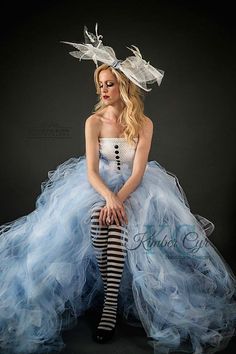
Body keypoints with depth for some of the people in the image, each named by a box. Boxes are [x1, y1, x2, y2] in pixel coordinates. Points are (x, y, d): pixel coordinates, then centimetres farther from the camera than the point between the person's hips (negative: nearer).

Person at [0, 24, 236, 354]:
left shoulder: (144, 124, -5)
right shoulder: (94, 122, -2)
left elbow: (138, 172, -12)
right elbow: (91, 170, -10)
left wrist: (119, 199, -28)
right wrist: (108, 197, -29)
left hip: (135, 187, -1)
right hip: (98, 186, 1)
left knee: (117, 222, -33)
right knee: (97, 220, -31)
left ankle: (110, 303, -28)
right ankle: (114, 295, -16)